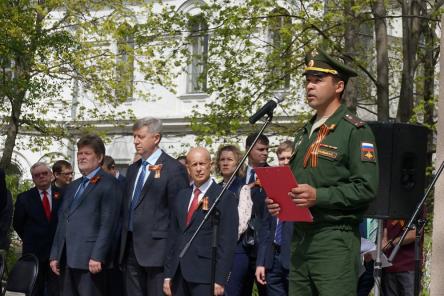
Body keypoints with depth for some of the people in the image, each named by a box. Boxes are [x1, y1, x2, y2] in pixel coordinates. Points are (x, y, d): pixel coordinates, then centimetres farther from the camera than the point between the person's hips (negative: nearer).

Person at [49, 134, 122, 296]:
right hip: (67, 259, 8)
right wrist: (55, 255, 14)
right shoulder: (72, 187, 24)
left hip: (90, 259, -8)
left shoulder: (108, 184, -3)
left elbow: (108, 223, -12)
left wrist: (97, 256, -19)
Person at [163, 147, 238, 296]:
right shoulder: (181, 196, 16)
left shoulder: (225, 197, -4)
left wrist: (220, 280, -14)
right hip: (179, 273, 6)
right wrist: (168, 274, 11)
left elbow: (227, 241, -8)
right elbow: (174, 235, 17)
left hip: (205, 275, -6)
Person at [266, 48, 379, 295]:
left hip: (335, 241, -8)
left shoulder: (356, 131, -5)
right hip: (300, 238, 8)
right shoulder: (304, 133, 20)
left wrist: (319, 196, -22)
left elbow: (366, 188, -14)